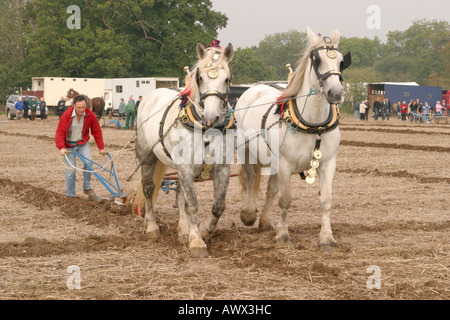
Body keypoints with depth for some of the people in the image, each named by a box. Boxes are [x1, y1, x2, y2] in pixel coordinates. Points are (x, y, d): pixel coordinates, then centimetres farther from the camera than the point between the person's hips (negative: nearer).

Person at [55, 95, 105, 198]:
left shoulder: (90, 115, -12)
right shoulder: (66, 116, -20)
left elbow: (97, 131, -1)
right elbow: (60, 133, -18)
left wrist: (101, 147, -1)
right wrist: (61, 148, -32)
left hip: (83, 143, 2)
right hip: (69, 145, -2)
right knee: (71, 170, -5)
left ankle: (87, 187, 1)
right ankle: (70, 196, 7)